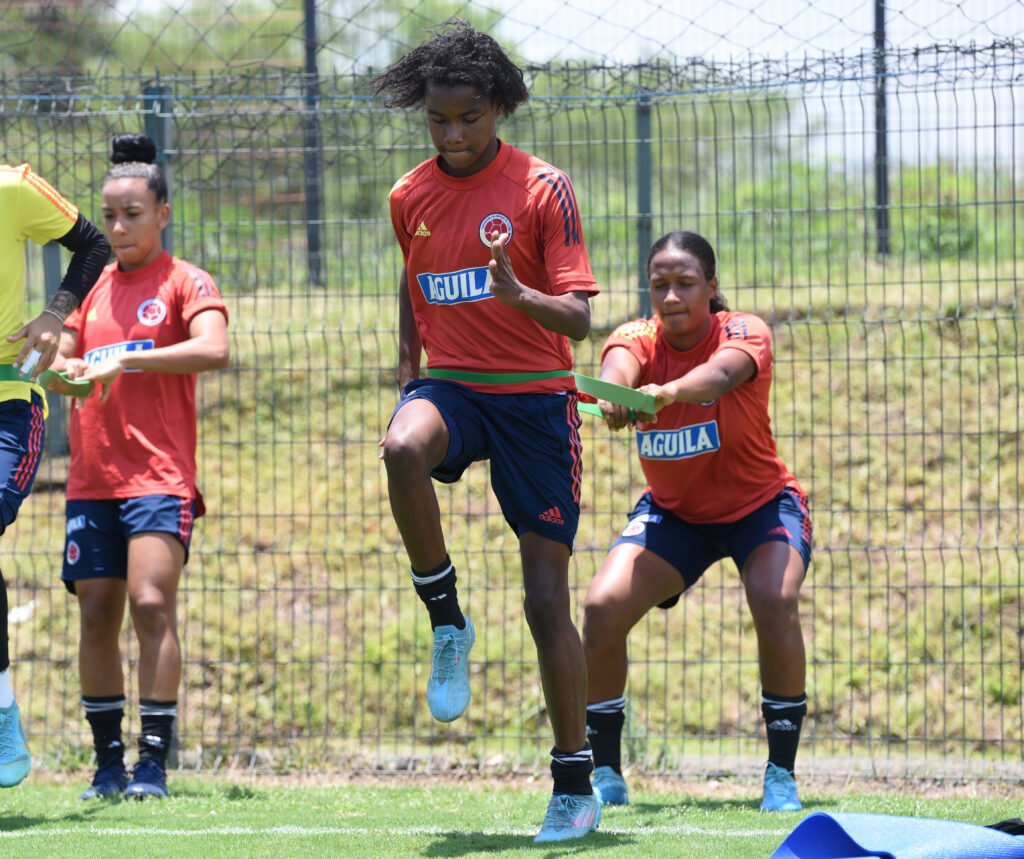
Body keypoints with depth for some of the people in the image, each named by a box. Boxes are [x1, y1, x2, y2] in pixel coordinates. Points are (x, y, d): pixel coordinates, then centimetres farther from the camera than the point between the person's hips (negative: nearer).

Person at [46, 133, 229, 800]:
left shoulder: (185, 283, -1)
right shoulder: (94, 287, 17)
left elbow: (214, 349, -18)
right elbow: (60, 363, 17)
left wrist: (127, 360, -26)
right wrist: (65, 370, -8)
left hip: (160, 476, -5)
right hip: (92, 479, 5)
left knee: (152, 604, -16)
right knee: (97, 618, 2)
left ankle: (154, 761, -14)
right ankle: (108, 760, 9)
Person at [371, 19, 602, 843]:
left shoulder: (543, 188, -6)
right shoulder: (410, 198, 8)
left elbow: (579, 319, -11)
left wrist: (520, 294, -31)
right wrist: (406, 378, 18)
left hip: (536, 397, -3)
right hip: (451, 384, 3)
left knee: (548, 598, -4)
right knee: (403, 448, -36)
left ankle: (576, 785, 6)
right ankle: (447, 625, -16)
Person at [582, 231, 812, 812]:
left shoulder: (746, 333, -22)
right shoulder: (639, 339, -15)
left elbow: (723, 372, -46)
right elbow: (620, 362, -40)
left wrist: (665, 393, -68)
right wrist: (613, 391, -66)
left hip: (761, 505, -3)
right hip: (673, 512, 3)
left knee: (776, 601, -30)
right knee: (603, 608, -17)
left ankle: (782, 775, -17)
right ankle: (606, 774, -1)